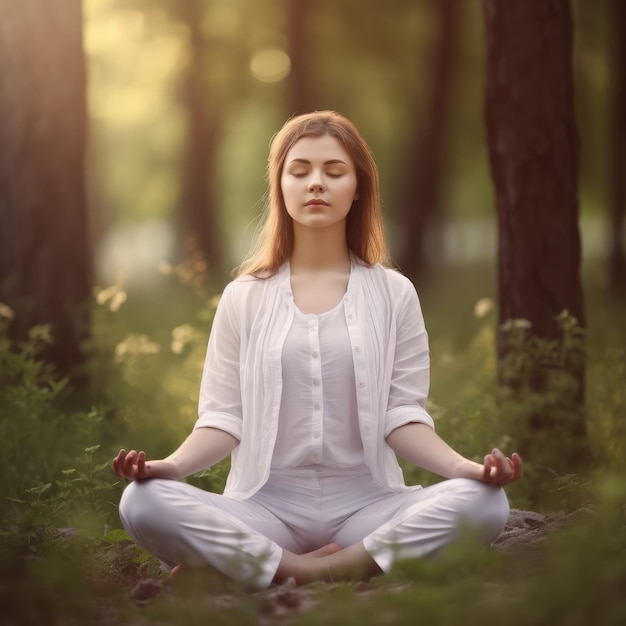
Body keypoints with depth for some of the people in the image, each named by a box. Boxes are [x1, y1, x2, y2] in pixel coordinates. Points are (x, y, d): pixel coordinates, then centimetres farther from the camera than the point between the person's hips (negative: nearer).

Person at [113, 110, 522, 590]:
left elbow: (403, 417, 1)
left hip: (366, 505, 1)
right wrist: (173, 464, -18)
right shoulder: (244, 298, 9)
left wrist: (461, 465, -18)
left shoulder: (393, 293, 8)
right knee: (144, 503, -28)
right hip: (266, 506, -1)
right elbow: (224, 417, 3)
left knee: (484, 502, -29)